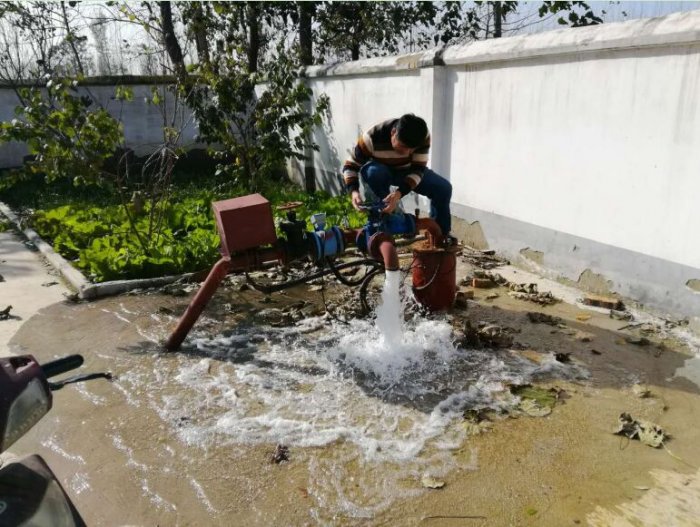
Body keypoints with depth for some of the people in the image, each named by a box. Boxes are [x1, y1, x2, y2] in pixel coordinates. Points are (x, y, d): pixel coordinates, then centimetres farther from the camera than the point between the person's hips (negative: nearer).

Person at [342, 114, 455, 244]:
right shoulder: (372, 138, -35)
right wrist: (354, 191, -44)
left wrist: (399, 193, -46)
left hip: (407, 171, 2)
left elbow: (418, 169, -29)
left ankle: (441, 232, 4)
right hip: (380, 172, -2)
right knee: (373, 172, -39)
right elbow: (350, 165, -26)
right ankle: (387, 217, -21)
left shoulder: (423, 136, -29)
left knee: (444, 188, -15)